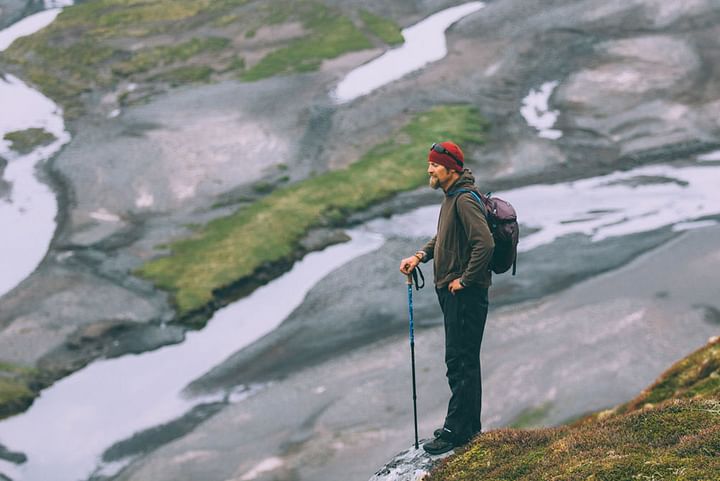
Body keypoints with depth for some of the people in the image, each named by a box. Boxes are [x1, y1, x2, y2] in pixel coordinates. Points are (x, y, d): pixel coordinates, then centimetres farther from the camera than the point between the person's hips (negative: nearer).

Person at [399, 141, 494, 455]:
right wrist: (420, 256, 9)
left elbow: (485, 243, -28)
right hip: (451, 291, 11)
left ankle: (456, 430, -2)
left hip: (466, 294, -11)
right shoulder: (451, 198, 13)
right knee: (463, 360, 16)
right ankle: (469, 425, 25)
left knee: (459, 361, -7)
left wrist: (464, 280, -21)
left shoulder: (465, 200, -19)